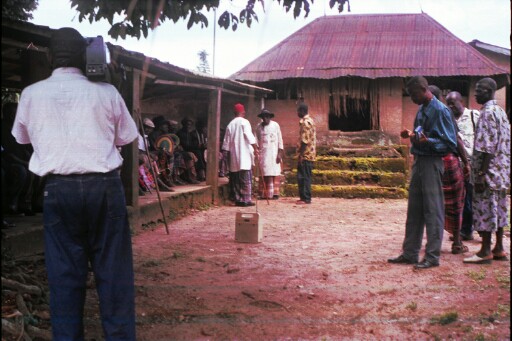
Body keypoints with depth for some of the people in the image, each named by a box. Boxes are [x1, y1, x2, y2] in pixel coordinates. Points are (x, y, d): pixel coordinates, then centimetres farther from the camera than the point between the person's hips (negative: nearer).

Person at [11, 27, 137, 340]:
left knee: (65, 272, 8)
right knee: (114, 269, 5)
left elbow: (22, 138, 20)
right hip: (105, 185, -1)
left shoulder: (32, 94, 4)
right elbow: (127, 138, 10)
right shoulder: (106, 92, 0)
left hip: (60, 188, 1)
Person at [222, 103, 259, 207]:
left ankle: (238, 199, 10)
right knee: (246, 179, -4)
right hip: (245, 155, -6)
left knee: (236, 180, 8)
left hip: (234, 157, 6)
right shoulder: (244, 122, -5)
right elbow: (249, 136, -16)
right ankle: (246, 199, -6)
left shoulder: (230, 124, 11)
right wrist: (255, 148, -15)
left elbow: (226, 143, 12)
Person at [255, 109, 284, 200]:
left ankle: (275, 193, 0)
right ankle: (264, 194, 1)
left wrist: (279, 153, -5)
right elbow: (257, 140, 10)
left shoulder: (275, 125, 1)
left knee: (275, 173, -4)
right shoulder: (259, 127, 6)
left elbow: (280, 140, 1)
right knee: (264, 173, -1)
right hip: (263, 153, 1)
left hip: (273, 153, -1)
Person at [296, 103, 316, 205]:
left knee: (304, 177, -6)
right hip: (310, 154, 10)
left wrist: (300, 154, -20)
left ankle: (306, 198, -4)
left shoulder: (305, 122, -15)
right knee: (304, 177, 13)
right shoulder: (310, 121, 17)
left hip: (305, 154, -10)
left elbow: (304, 140, -21)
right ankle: (304, 197, 18)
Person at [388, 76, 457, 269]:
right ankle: (409, 253, 20)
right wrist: (411, 135, 5)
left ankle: (432, 256, 5)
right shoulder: (421, 109, 14)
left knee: (433, 211, -2)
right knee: (414, 210, 12)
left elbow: (450, 143, -14)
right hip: (418, 161, 9)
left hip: (431, 164, -9)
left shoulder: (440, 111, -12)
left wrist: (427, 141, -28)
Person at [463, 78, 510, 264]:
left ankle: (485, 251, 0)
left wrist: (481, 174, -21)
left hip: (489, 170, -10)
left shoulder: (487, 112, -15)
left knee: (484, 209, -4)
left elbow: (488, 147, -21)